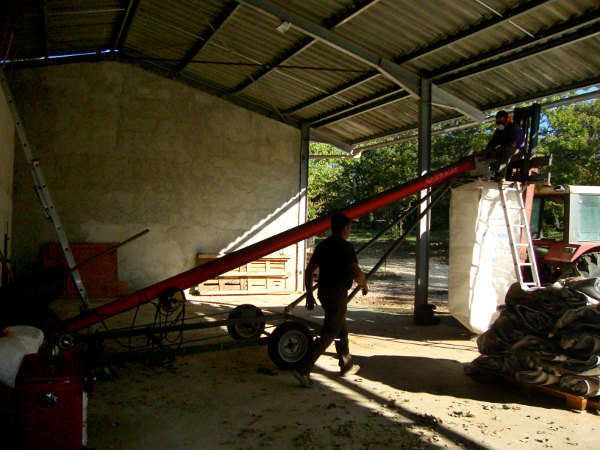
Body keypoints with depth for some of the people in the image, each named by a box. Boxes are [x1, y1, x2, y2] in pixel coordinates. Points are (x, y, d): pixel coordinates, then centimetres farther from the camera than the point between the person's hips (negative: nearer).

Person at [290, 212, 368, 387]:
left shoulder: (322, 246, 9)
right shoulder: (345, 247, -13)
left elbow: (308, 271, 10)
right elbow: (356, 273, -22)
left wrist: (309, 294, 15)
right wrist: (364, 285, -2)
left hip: (324, 292, 8)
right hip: (338, 294, -8)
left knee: (341, 328, 22)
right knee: (329, 333, -5)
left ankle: (347, 366, 35)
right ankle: (303, 369, -12)